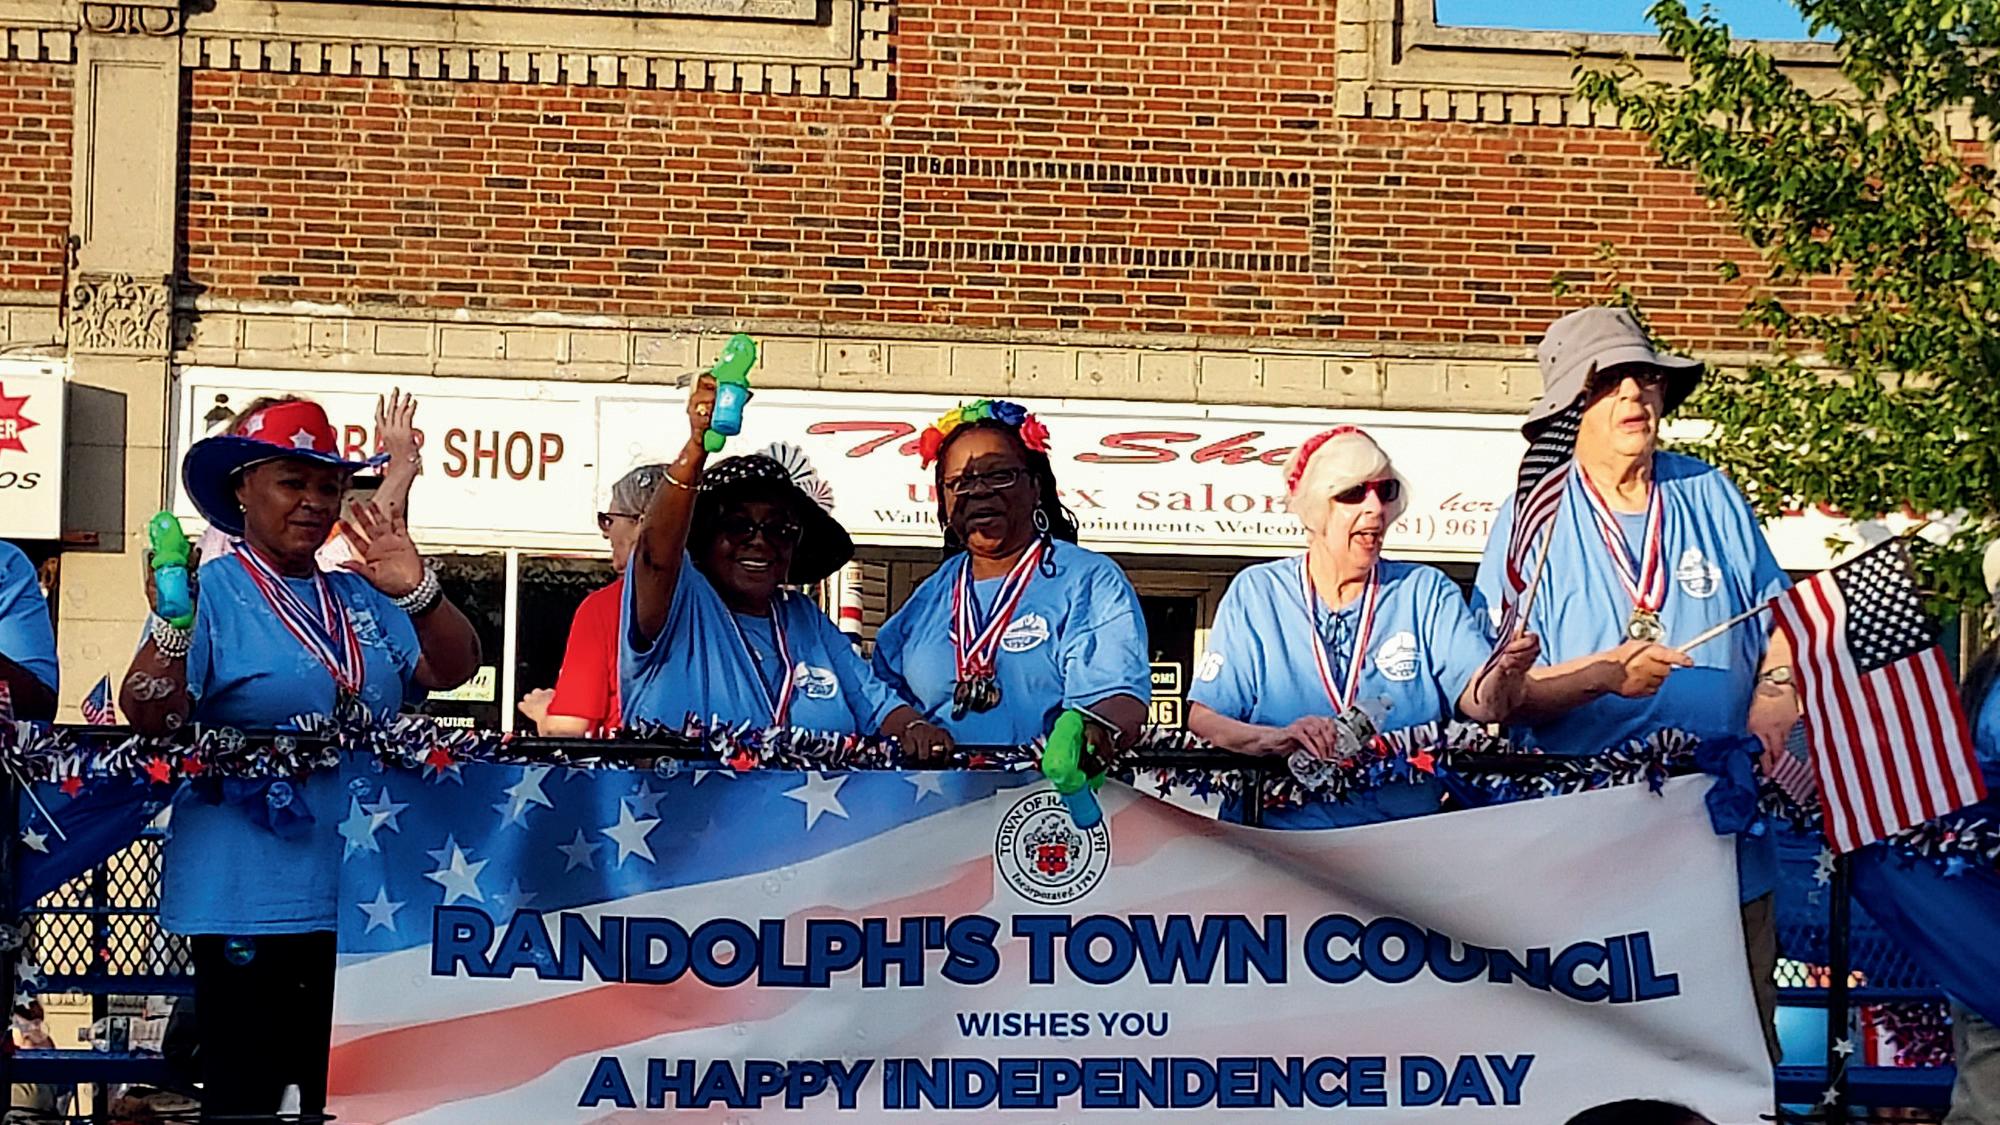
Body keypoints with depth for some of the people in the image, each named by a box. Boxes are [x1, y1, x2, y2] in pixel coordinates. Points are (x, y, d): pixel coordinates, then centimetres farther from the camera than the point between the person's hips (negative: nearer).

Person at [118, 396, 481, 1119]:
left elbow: (455, 668, 2)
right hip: (251, 901, -5)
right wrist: (172, 626, -32)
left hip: (364, 897, 5)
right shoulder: (211, 594, -3)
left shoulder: (361, 597, 13)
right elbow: (148, 718, -14)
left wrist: (418, 592, -16)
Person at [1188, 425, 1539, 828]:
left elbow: (1480, 704, 0)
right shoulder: (1255, 593, 8)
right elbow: (1202, 718, 0)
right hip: (1277, 836, -2)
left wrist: (1504, 674, -22)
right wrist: (1276, 739, -18)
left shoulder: (1427, 593, 12)